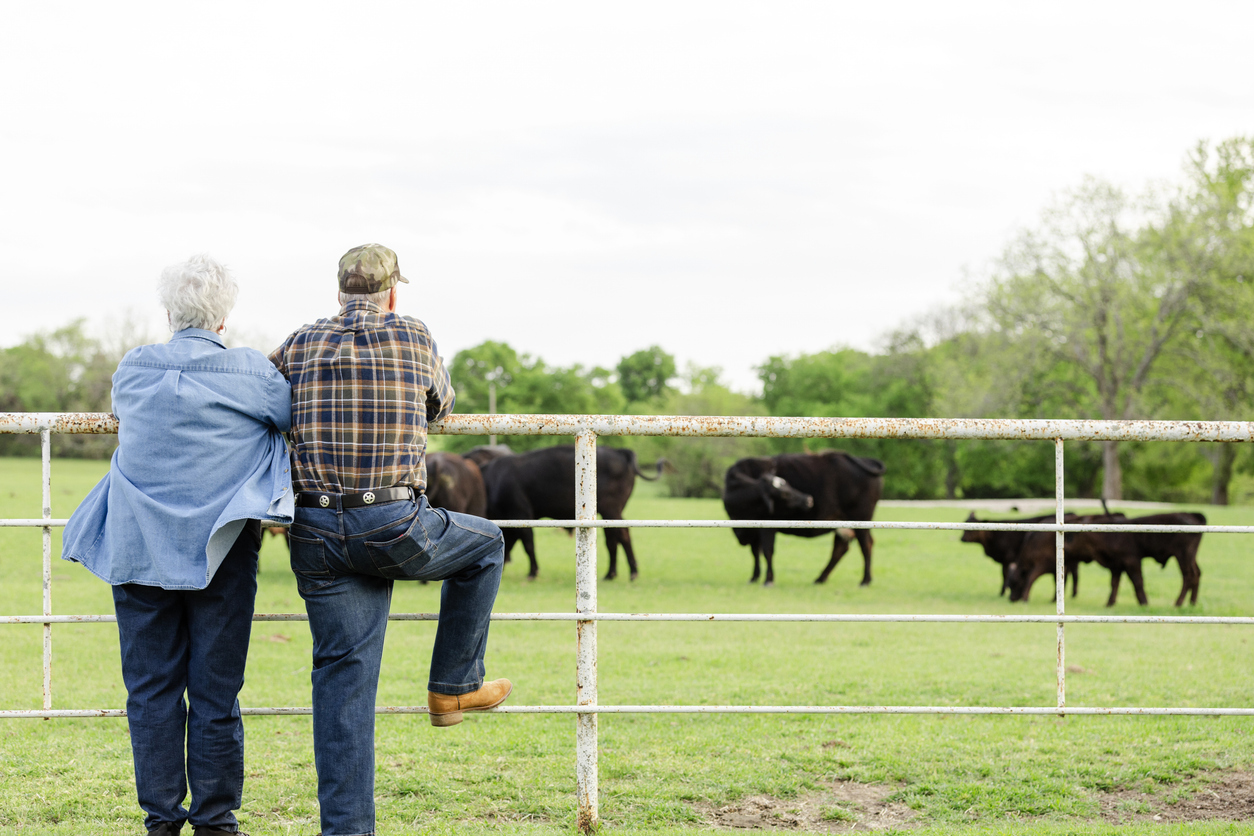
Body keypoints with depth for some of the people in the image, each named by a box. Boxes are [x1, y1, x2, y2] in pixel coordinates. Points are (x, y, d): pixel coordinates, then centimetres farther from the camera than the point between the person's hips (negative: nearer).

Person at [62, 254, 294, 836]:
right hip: (220, 550, -2)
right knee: (215, 690, 4)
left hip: (139, 548, 2)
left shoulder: (132, 369, 4)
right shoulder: (252, 373, -5)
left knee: (151, 689, 7)